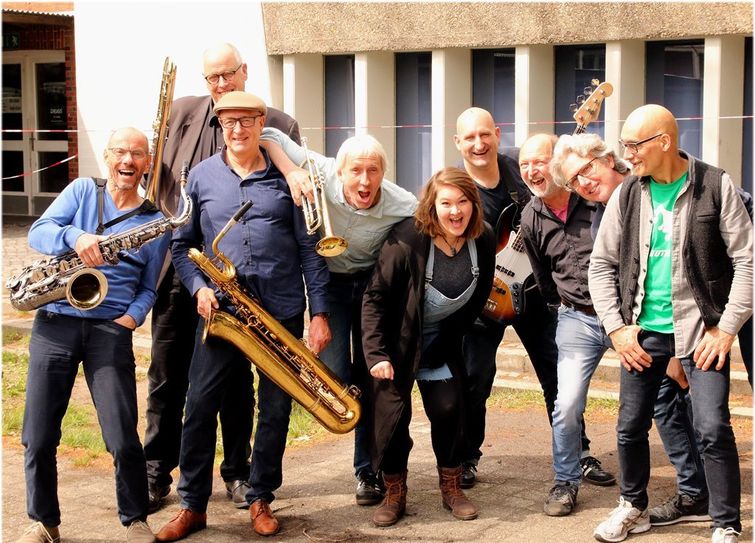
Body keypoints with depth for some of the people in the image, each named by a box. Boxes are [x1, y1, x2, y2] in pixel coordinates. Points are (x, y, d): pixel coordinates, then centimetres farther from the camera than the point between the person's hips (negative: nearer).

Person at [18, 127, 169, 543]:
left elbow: (148, 288, 13)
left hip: (110, 330, -1)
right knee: (38, 439, 1)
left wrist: (133, 316, -7)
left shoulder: (155, 223, 10)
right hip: (55, 323, 1)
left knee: (123, 441, -9)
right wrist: (75, 237, -21)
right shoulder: (82, 191, 10)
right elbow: (37, 232, -1)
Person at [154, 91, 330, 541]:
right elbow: (182, 244, 10)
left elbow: (310, 248, 3)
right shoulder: (201, 177, 6)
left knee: (276, 409, 6)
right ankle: (193, 505, 10)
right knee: (200, 405, -1)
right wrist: (198, 287, -8)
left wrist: (319, 312, -2)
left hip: (282, 311, 0)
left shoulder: (286, 176, 3)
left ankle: (261, 500, 21)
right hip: (220, 310, 1)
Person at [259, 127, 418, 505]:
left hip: (373, 284, 0)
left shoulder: (404, 207, -25)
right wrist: (291, 172, -36)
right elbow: (267, 134, -20)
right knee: (334, 376, -16)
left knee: (371, 379, 3)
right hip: (328, 281, 0)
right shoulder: (321, 176, -25)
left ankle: (367, 470, 15)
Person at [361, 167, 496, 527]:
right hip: (397, 342, -3)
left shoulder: (484, 242, -12)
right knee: (392, 414, -3)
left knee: (448, 409, 1)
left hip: (443, 342, 4)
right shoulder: (407, 240, -26)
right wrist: (376, 354, -23)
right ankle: (394, 494, 13)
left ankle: (452, 488, 18)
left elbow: (477, 298, 3)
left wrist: (453, 333, 1)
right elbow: (375, 298, -20)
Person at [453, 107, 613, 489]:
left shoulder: (521, 167, -4)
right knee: (474, 382, 0)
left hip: (534, 287, 3)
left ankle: (579, 454, 19)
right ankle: (467, 459, 18)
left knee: (557, 373, 7)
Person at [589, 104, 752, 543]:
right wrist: (616, 327, -1)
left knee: (713, 428, -10)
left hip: (700, 329, -4)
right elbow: (602, 265, 9)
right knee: (631, 426, 10)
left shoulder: (715, 186, -7)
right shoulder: (627, 195, 3)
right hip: (643, 330, 4)